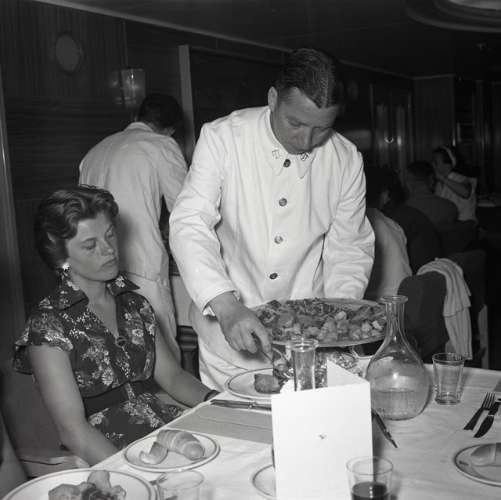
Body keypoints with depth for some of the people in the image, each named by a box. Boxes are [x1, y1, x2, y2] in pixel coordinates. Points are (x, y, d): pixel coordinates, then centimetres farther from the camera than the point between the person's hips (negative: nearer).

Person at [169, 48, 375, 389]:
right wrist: (225, 305, -34)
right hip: (229, 329, -2)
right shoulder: (221, 138, -13)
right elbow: (190, 224, -21)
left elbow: (350, 248, 2)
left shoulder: (347, 160, -4)